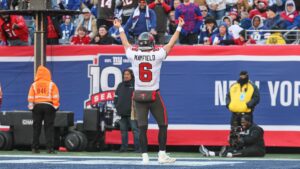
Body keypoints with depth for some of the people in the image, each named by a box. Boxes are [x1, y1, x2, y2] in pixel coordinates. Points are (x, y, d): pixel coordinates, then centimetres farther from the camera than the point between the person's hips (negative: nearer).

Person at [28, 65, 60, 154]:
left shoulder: (34, 85, 5)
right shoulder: (51, 85, 0)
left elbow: (30, 97, 1)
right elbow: (55, 97, -4)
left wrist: (31, 106, 5)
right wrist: (56, 106, 0)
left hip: (37, 106, 2)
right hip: (48, 106, -2)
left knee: (36, 128, 8)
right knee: (49, 128, -1)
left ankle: (35, 148, 8)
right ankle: (50, 148, -9)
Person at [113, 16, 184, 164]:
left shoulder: (134, 55, -2)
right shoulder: (157, 55, -8)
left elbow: (126, 43, 16)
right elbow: (171, 43, 3)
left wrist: (120, 28, 31)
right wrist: (179, 28, 14)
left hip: (138, 95, 2)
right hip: (154, 95, -2)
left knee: (142, 127, 3)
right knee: (163, 124, 8)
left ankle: (144, 156, 1)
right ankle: (162, 155, 4)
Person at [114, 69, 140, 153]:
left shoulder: (135, 85, -2)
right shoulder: (120, 86, 17)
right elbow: (116, 97, 21)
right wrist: (117, 106, 7)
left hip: (132, 112, -6)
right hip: (122, 112, 6)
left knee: (135, 129, -9)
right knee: (123, 130, 10)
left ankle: (138, 147, -9)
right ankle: (124, 147, 16)